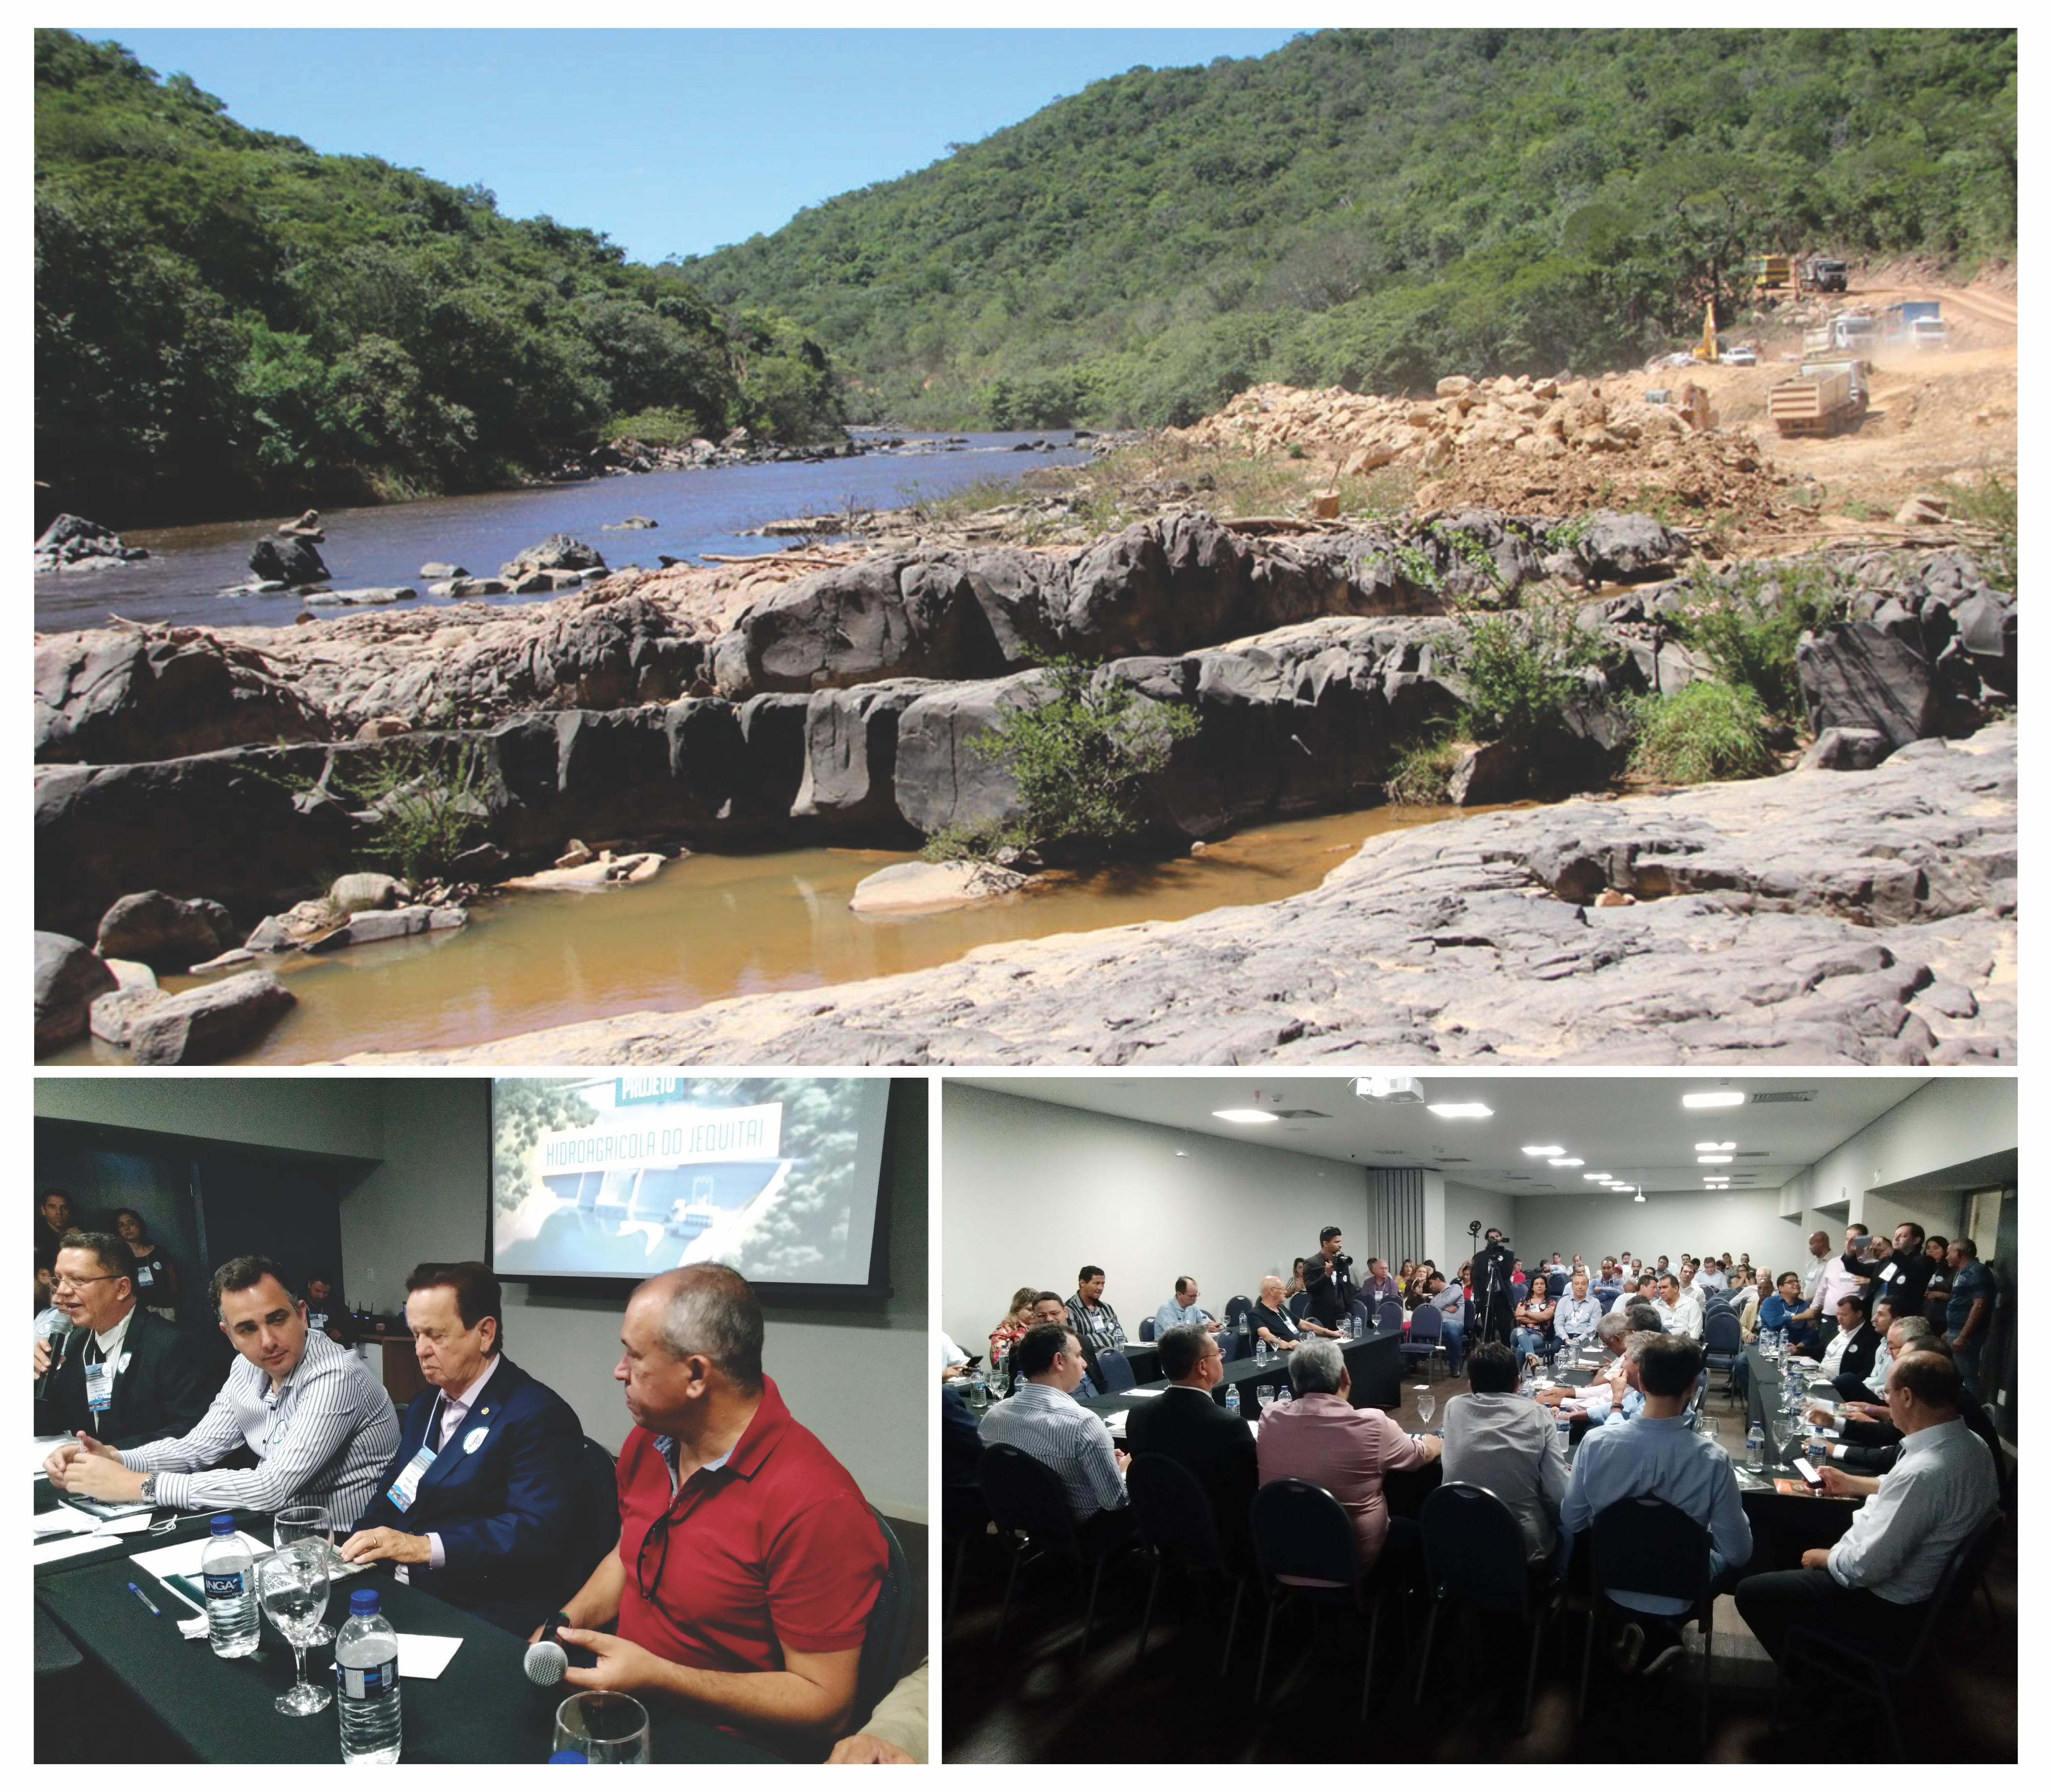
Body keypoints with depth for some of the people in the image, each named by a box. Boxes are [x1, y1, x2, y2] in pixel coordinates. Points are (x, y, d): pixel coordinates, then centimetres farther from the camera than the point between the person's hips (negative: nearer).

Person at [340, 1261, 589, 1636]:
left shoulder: (538, 1417, -12)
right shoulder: (425, 1403, 17)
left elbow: (537, 1531, -21)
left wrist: (424, 1547, -26)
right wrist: (360, 1547, -3)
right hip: (402, 1593, 8)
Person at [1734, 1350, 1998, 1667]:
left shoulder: (1924, 1472, -37)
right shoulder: (1971, 1446, -7)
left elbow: (1866, 1567, -30)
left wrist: (1823, 1559, -10)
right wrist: (1852, 1483, 20)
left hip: (1886, 1608, -10)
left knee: (1751, 1592, 0)